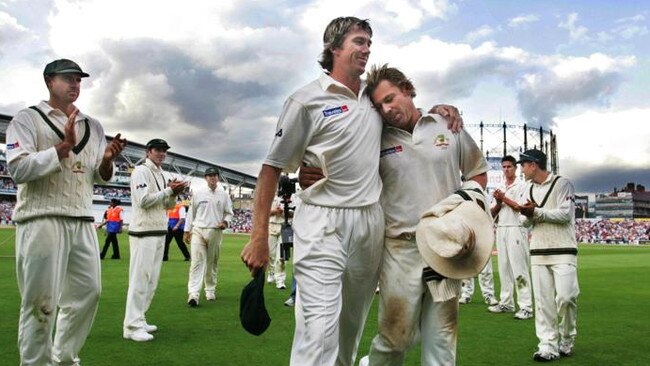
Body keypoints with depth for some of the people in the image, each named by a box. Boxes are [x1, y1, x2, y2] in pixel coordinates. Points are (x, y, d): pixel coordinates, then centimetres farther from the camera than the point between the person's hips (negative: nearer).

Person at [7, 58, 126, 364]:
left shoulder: (93, 126, 18)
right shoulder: (28, 119, 3)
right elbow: (18, 169, -10)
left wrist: (108, 159, -4)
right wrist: (64, 146, -15)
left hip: (83, 221, 6)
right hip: (42, 220, -5)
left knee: (87, 292, 7)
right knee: (41, 301, -5)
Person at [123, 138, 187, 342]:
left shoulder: (161, 175, 19)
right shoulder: (141, 171, -6)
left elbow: (168, 206, 19)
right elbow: (144, 200, -18)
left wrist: (174, 194, 0)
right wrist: (169, 190, -14)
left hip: (159, 232, 9)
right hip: (144, 232, -9)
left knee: (151, 279, 11)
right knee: (140, 278, -10)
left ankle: (139, 320, 19)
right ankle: (133, 326, -8)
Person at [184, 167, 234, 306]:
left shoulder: (224, 195, 9)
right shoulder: (198, 194, 6)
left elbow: (229, 213, 13)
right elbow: (191, 212, 8)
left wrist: (225, 222, -8)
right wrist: (187, 230, 5)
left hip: (215, 232, 2)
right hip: (198, 231, -2)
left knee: (212, 263, 9)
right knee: (197, 261, -12)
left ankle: (211, 291, 23)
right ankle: (193, 294, -19)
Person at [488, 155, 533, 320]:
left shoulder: (522, 186, 2)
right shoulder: (499, 189, 20)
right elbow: (492, 213, 15)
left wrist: (504, 198, -9)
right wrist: (498, 202, -3)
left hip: (515, 229, -6)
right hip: (500, 229, 7)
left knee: (519, 268, -11)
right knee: (504, 268, 8)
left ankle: (526, 307, -12)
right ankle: (506, 303, 14)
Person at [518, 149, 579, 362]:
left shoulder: (562, 184, -3)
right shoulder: (529, 189, 16)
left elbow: (565, 215, -13)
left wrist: (537, 212, -16)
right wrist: (527, 216, -6)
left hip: (563, 251, -5)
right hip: (538, 252, 6)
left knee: (565, 297, -11)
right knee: (543, 300, 1)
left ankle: (566, 341, 10)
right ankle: (548, 345, 4)